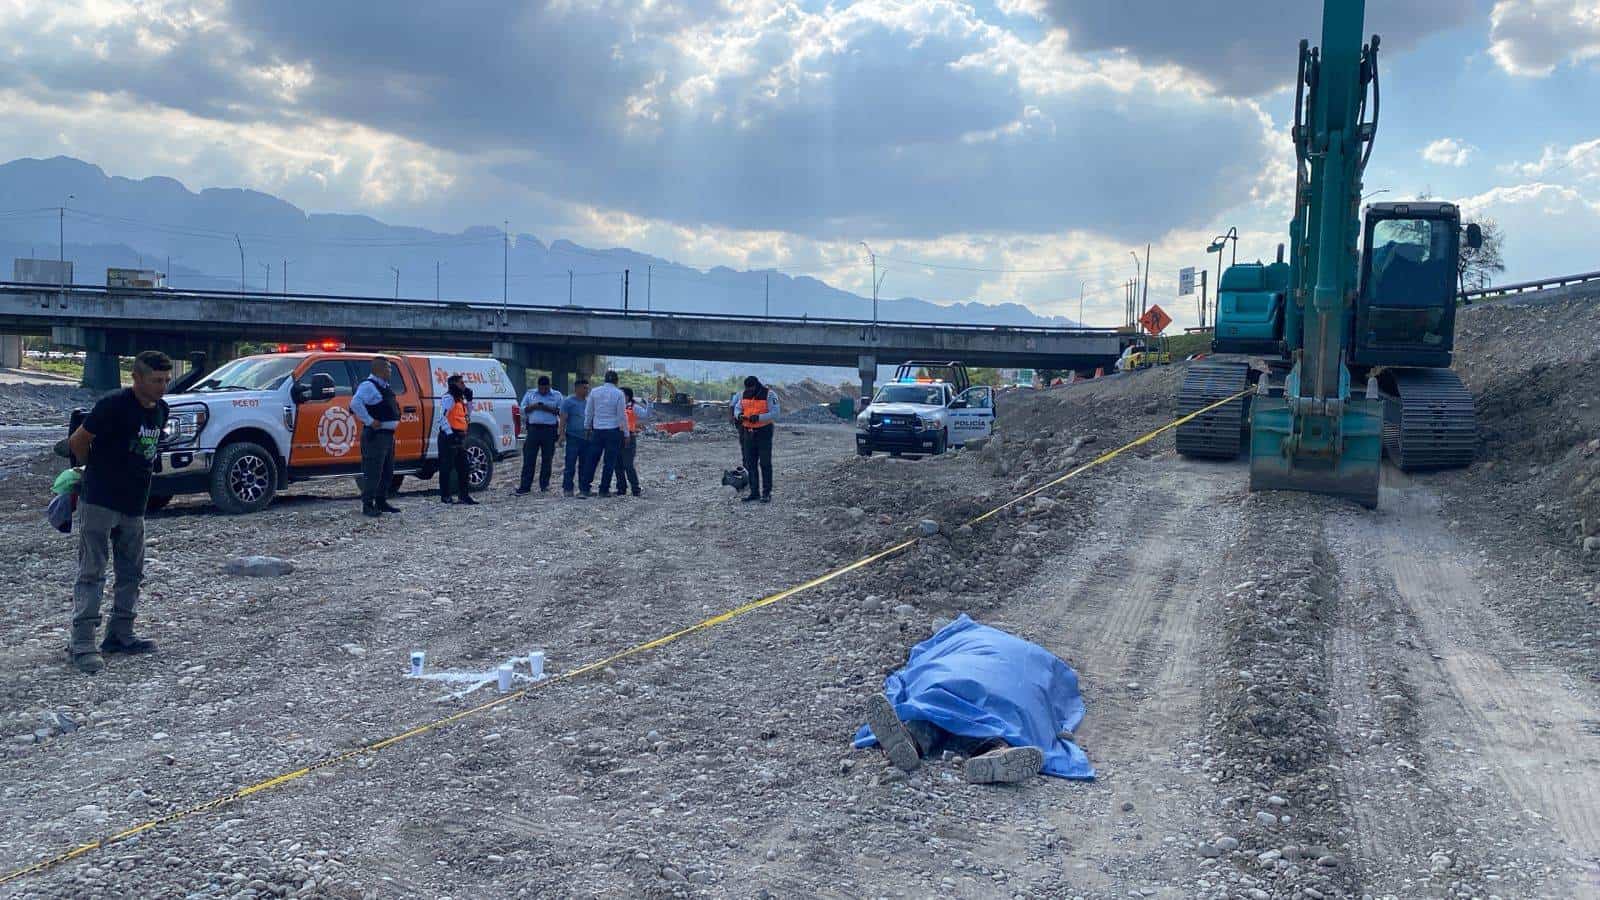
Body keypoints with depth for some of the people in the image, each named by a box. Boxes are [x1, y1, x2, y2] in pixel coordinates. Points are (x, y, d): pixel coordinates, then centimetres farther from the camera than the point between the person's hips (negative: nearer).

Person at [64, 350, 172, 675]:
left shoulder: (161, 410, 7)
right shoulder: (114, 405, -16)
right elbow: (77, 442, -9)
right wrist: (97, 471, 6)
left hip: (134, 505, 8)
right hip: (99, 502, -8)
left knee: (131, 574, 13)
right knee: (92, 574, -6)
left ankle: (119, 635, 23)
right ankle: (82, 644, -4)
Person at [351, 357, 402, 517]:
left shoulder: (384, 386, 17)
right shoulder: (368, 385, -14)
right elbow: (355, 403, -28)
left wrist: (394, 421, 17)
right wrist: (370, 421, -25)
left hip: (388, 434, 10)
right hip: (376, 435, -10)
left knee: (387, 472, 15)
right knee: (373, 472, -9)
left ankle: (381, 502, 24)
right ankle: (367, 505, -6)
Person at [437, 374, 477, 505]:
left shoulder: (460, 398, 19)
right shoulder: (449, 398, -10)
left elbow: (468, 414, 27)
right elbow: (442, 417, -20)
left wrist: (469, 399, 17)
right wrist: (449, 433, -25)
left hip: (460, 437, 10)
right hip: (450, 437, -10)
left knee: (462, 467, 11)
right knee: (447, 467, -4)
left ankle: (464, 495, 16)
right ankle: (445, 496, -2)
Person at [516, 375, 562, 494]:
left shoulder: (557, 395, 10)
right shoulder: (530, 394, 15)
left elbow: (561, 411, 0)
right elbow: (522, 409, 11)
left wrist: (548, 409, -13)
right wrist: (533, 407, -8)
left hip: (550, 430, -1)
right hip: (533, 429, 1)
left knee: (547, 458, 1)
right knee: (529, 458, -4)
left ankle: (544, 484, 9)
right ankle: (525, 485, -3)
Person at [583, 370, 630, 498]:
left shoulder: (594, 392, 4)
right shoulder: (618, 394, -5)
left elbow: (588, 412, 9)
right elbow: (622, 415, -5)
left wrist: (587, 428, 20)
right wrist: (626, 433, 1)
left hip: (597, 430, 3)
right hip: (613, 430, -3)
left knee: (592, 459, 8)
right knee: (610, 461, 3)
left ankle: (585, 488, 9)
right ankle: (604, 490, 3)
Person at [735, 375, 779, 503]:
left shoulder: (769, 395, -14)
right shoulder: (744, 394, 2)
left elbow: (775, 413, -19)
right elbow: (737, 408, 10)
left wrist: (758, 417, -30)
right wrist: (739, 415, -14)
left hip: (764, 432, -5)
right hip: (749, 432, 5)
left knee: (765, 463, -3)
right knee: (750, 463, 6)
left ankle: (767, 493, 2)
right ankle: (754, 492, 13)